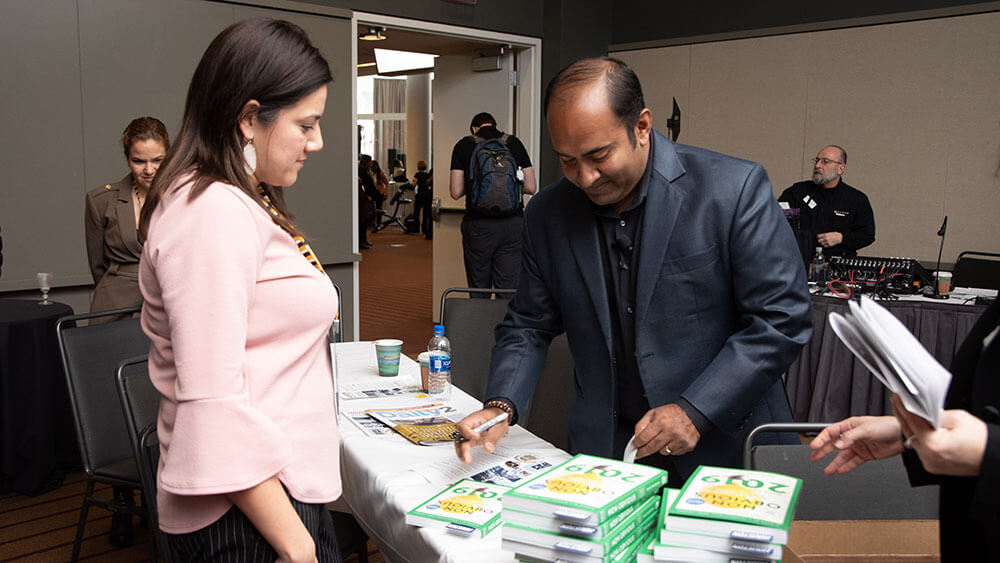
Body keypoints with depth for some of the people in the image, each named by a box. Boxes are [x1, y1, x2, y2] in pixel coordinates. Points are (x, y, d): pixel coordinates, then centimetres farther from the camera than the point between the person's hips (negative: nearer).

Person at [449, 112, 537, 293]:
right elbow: (530, 187, 7)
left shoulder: (464, 145, 3)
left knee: (478, 292, 10)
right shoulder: (514, 143, 8)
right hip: (513, 222, 1)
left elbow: (456, 192, -1)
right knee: (509, 291, 4)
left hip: (478, 225, -1)